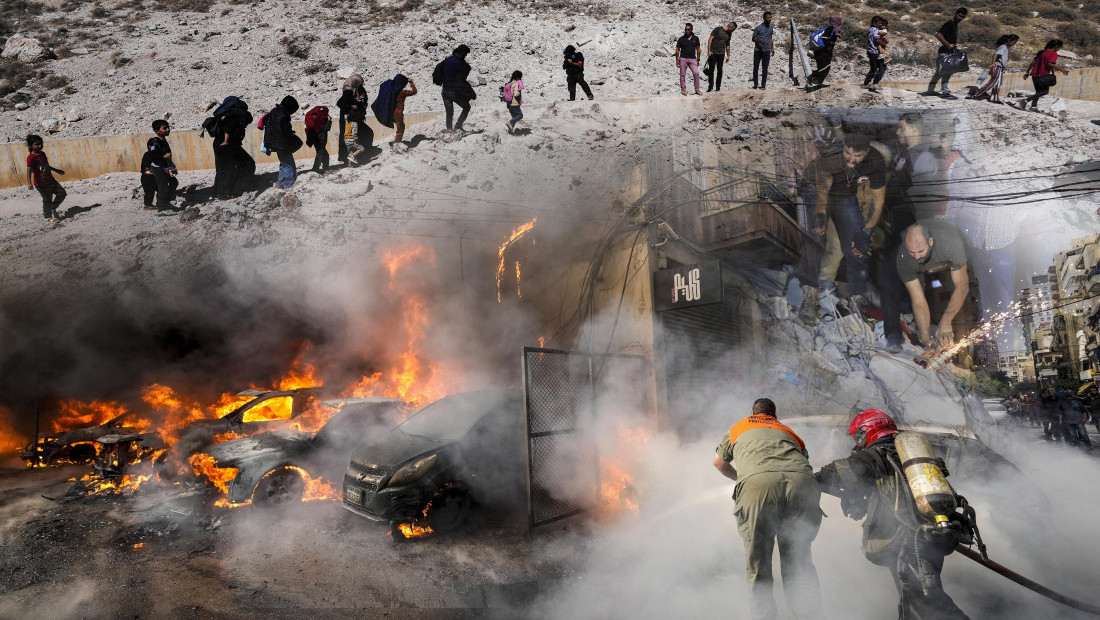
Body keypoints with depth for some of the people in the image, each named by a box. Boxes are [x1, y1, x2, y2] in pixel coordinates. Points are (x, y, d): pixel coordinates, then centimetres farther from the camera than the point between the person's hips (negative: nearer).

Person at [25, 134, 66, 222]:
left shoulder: (42, 154, 9)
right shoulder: (31, 157, -16)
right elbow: (29, 171, -23)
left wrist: (56, 170, 35)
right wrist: (29, 183, -34)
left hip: (50, 180, 8)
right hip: (41, 184, -8)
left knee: (62, 193, 10)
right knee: (47, 200, -1)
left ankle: (53, 208, 28)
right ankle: (47, 216, 18)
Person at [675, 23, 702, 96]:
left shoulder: (695, 38, 7)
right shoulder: (681, 39, 2)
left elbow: (698, 49, 13)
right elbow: (677, 50, 7)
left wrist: (698, 59, 8)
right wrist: (677, 60, 1)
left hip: (692, 59, 1)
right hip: (683, 58, 0)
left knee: (696, 73, -12)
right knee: (682, 75, 0)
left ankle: (697, 89, -4)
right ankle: (683, 89, 10)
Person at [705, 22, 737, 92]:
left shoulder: (729, 34, 12)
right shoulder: (718, 29, -7)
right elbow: (710, 39, -9)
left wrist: (728, 55, 22)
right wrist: (709, 51, -14)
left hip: (721, 54, 5)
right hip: (713, 53, -5)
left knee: (719, 70, 4)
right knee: (711, 70, -3)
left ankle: (718, 86, 11)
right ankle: (710, 87, 2)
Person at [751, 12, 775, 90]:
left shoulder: (771, 27, 9)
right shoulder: (758, 28, -5)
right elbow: (753, 39, -2)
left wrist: (772, 48, 13)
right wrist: (759, 41, -22)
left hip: (766, 51, 3)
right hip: (757, 50, -3)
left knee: (765, 69, 1)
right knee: (756, 68, 1)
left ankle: (763, 85, 3)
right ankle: (755, 84, 10)